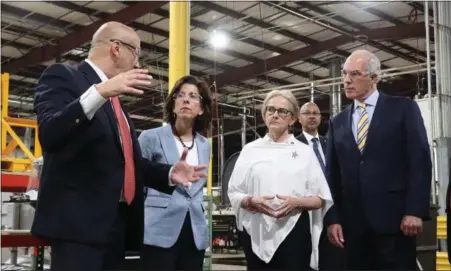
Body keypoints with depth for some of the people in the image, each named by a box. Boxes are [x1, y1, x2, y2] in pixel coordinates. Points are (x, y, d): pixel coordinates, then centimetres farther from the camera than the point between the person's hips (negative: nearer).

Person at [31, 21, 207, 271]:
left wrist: (169, 173, 8)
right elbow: (49, 135, -19)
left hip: (118, 221, 8)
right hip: (78, 220, -8)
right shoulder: (63, 76, -2)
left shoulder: (115, 102, 21)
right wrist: (99, 93, -28)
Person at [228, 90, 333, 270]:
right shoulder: (250, 150, 8)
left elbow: (322, 199, 4)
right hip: (257, 232, 1)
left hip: (294, 231, -1)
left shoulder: (304, 151, 7)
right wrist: (251, 201, -12)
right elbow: (234, 193, 7)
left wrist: (297, 202, -14)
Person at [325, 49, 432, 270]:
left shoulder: (403, 109, 3)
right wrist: (333, 218, 3)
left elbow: (420, 161, -4)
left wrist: (415, 210, -12)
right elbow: (332, 174, 11)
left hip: (394, 219, -3)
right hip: (352, 224, 4)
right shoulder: (338, 122, 14)